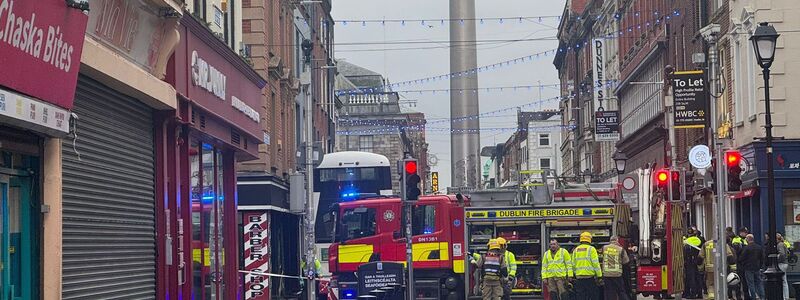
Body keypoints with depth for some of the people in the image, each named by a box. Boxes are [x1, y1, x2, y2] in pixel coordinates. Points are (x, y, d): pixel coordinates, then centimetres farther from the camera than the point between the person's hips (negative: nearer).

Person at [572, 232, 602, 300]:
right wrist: (599, 276, -4)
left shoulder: (576, 250, 10)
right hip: (590, 276, -4)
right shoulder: (591, 249, -4)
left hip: (579, 276, 4)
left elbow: (573, 264, 12)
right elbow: (596, 263, -8)